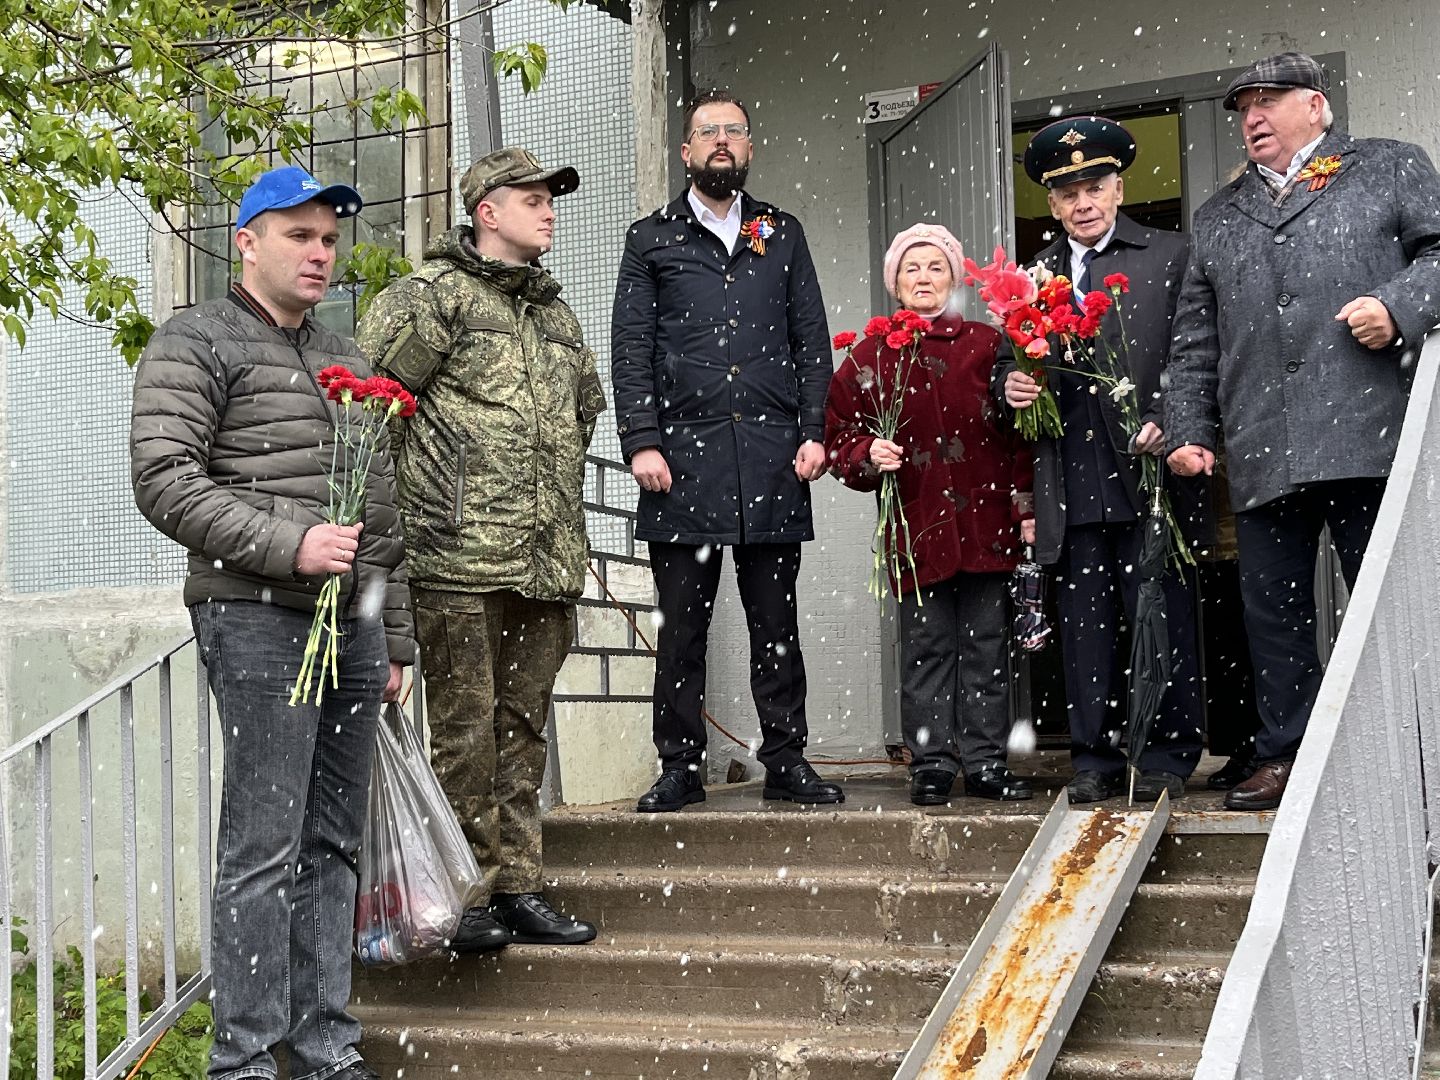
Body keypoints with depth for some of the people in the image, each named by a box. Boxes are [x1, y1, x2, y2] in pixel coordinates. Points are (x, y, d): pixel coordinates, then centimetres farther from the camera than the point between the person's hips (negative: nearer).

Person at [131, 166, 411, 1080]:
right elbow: (163, 478, -12)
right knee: (264, 848, -7)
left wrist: (394, 640, 20)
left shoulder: (343, 357, 22)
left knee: (333, 843, 10)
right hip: (258, 619, -7)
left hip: (352, 623, 7)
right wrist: (288, 545, -18)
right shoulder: (194, 344, 0)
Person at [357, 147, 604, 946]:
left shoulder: (557, 316, 20)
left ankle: (520, 888, 18)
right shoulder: (433, 295, -3)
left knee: (523, 727, 11)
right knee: (467, 729, -2)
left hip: (547, 563, 7)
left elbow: (586, 405, 35)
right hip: (461, 557, -7)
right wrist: (415, 493, -6)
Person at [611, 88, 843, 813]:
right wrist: (642, 441, -6)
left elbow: (812, 340, 13)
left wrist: (814, 432, 2)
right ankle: (680, 767, 9)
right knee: (682, 625, 2)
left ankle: (786, 762, 12)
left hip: (772, 457, 2)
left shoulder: (783, 235, 17)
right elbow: (630, 350, 5)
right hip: (684, 454, -1)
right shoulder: (651, 239, 11)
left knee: (776, 623, 5)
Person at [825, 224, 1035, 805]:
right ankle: (931, 763, 10)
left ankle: (985, 761, 12)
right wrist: (868, 454, -12)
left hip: (985, 520, 1)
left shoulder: (987, 344, 6)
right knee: (926, 647, 3)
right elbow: (839, 436, 9)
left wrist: (1025, 506, -1)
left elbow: (1019, 432, 5)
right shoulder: (871, 356, 5)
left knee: (987, 645, 4)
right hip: (917, 523, 0)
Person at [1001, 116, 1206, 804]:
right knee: (1085, 626, 4)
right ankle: (1094, 759, 12)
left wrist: (1167, 426, -13)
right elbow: (1012, 365, 20)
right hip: (1072, 485, 3)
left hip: (1149, 474, -3)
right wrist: (1011, 385, -2)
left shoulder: (1171, 257, 5)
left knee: (1160, 619, -1)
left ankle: (1166, 755, 9)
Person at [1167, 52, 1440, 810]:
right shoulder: (1217, 218, 23)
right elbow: (1194, 342, 19)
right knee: (1272, 607, 5)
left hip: (1370, 438, -4)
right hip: (1262, 454, 4)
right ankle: (1284, 757, 13)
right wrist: (1188, 429, 10)